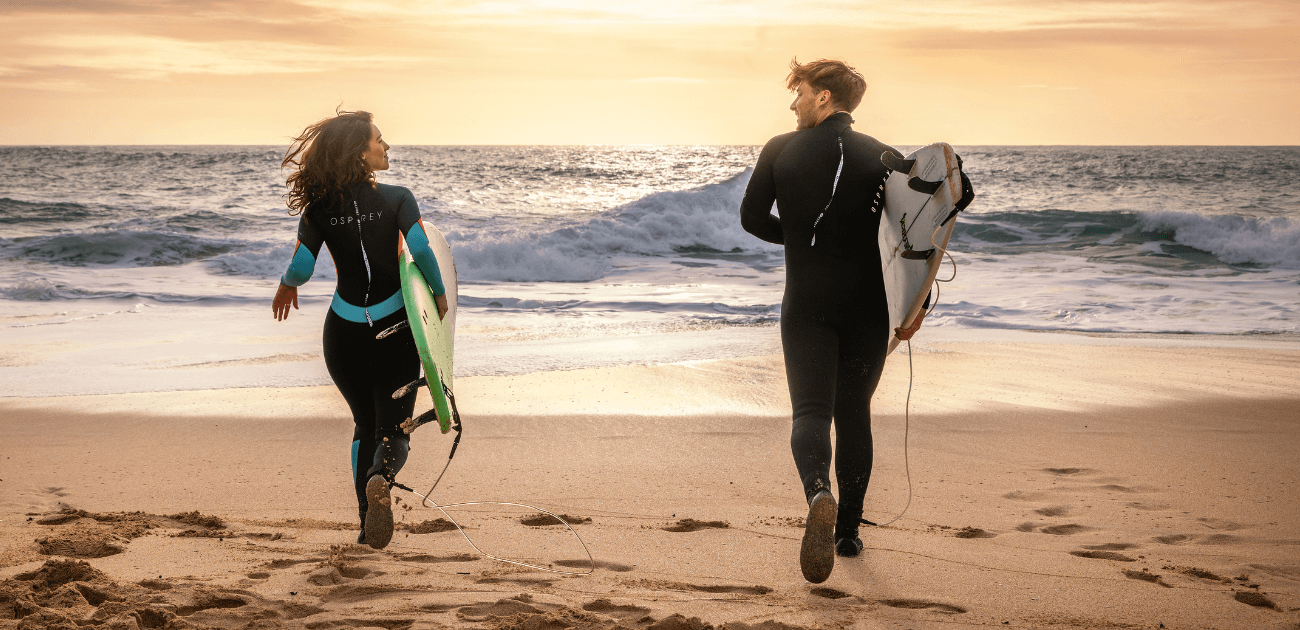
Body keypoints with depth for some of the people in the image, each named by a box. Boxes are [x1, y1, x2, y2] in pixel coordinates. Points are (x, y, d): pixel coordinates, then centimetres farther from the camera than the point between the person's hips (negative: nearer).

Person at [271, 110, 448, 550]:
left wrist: (287, 287, 12)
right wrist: (439, 294, -8)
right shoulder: (398, 199, -10)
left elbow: (301, 267, -10)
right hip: (394, 330, -3)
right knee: (392, 430, 6)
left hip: (344, 331, 3)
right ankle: (380, 479, -29)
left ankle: (368, 524, 18)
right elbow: (420, 249, -25)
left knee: (365, 424, 23)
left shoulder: (320, 207, -3)